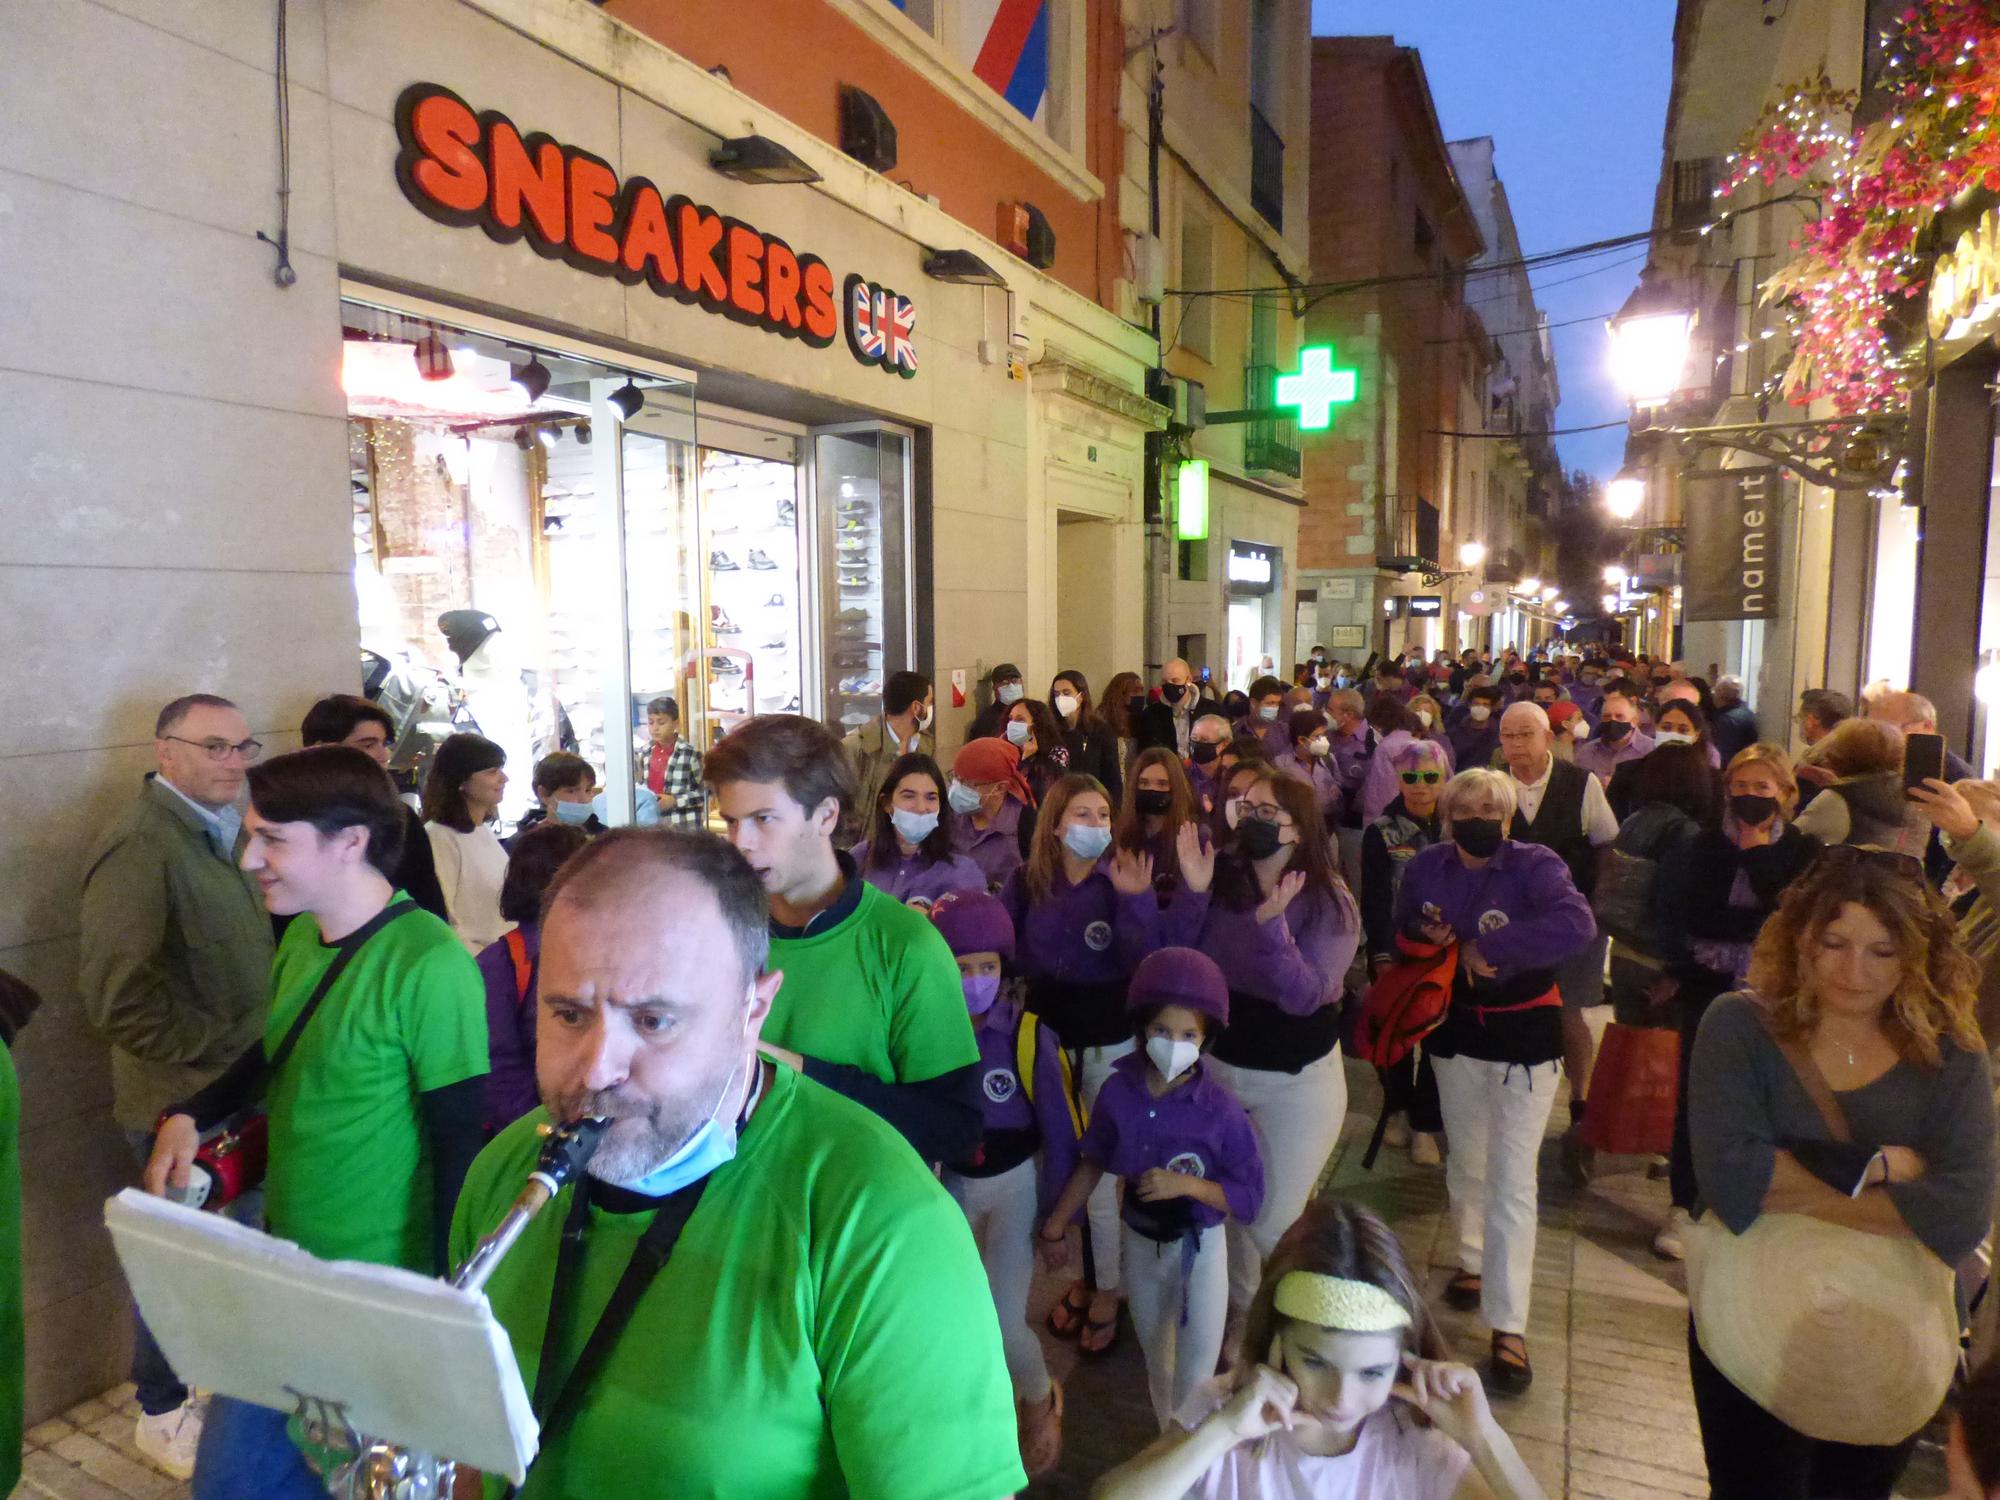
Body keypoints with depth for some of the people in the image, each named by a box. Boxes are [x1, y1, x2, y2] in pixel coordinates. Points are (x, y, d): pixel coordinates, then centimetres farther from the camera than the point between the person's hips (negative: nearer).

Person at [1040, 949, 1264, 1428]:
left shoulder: (1221, 1111, -25)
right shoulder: (1118, 1091, -16)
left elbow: (1248, 1198, -18)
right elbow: (1093, 1163, 0)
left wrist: (1184, 1184, -31)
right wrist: (1055, 1223, 5)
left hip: (1199, 1247, -4)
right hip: (1140, 1241, 4)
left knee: (1195, 1374, 4)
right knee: (1155, 1357, 24)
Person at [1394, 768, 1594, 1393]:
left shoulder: (1535, 864, -20)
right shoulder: (1427, 866, -6)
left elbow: (1577, 925, -39)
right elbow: (1403, 931, 10)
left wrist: (1486, 946, -33)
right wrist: (1427, 937, -14)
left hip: (1524, 1035, -4)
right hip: (1456, 1030, 4)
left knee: (1512, 1180, -4)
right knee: (1465, 1163, 20)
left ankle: (1508, 1327, 6)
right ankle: (1473, 1262, 44)